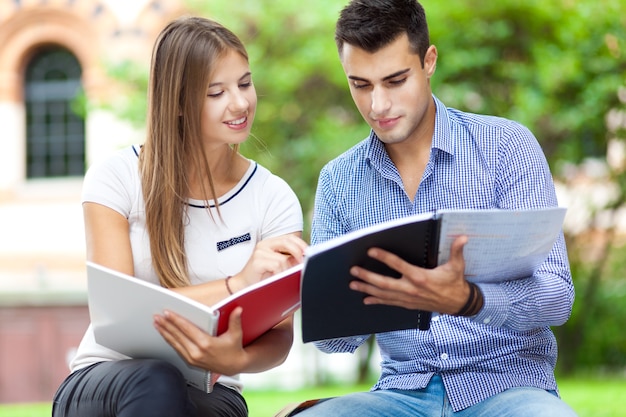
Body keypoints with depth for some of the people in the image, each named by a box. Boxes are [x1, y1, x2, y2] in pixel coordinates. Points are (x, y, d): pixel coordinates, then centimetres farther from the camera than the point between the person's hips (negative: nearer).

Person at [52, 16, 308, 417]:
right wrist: (235, 285, -28)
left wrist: (237, 359, -33)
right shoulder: (115, 178, -3)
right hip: (102, 383, 0)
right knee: (153, 383, -36)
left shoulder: (273, 199, 0)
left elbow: (279, 338, -7)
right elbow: (115, 307, -14)